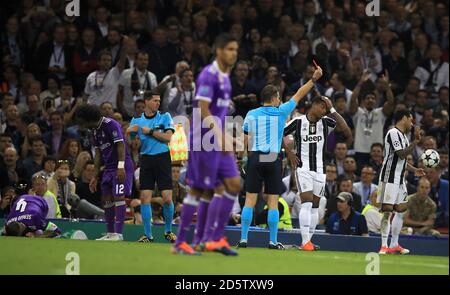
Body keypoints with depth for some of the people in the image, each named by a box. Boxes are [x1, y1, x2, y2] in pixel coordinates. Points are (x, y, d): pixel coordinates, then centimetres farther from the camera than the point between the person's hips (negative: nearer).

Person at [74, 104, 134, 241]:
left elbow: (121, 145, -19)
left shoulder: (111, 125, -12)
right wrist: (95, 176, 18)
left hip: (121, 167, -9)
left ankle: (118, 233, -16)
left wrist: (121, 167, -27)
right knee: (107, 198, 7)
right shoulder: (95, 130, 15)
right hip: (108, 167, 9)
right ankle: (110, 233, 13)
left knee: (119, 197, -13)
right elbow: (98, 153, 19)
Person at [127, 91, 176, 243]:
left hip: (162, 158, -2)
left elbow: (168, 137, -8)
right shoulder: (136, 120, 8)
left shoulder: (165, 117, 3)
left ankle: (168, 231, 13)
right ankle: (147, 234, 2)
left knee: (167, 198, -6)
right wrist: (129, 132, -11)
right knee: (145, 198, -5)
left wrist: (150, 131, -11)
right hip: (146, 160, 2)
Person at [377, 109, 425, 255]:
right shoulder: (393, 133, -13)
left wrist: (414, 170, 18)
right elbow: (401, 154, -20)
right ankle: (384, 245, -10)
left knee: (401, 209, 10)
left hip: (399, 179, 10)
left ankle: (394, 245, 16)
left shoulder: (403, 135, 18)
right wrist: (415, 141, -21)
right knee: (387, 210, -10)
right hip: (390, 178, -10)